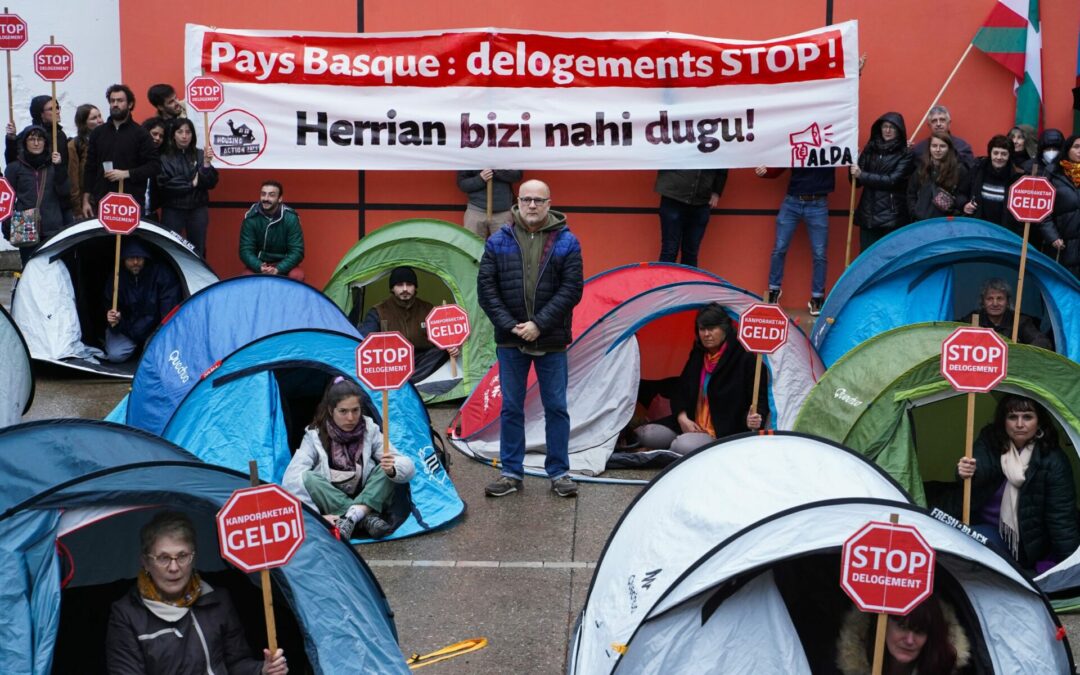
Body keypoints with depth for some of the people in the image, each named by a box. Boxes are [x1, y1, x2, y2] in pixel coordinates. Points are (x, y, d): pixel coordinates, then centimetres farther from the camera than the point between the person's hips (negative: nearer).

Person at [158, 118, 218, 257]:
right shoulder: (165, 157, -4)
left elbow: (211, 183, -3)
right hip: (172, 210, -2)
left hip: (198, 210, 2)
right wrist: (191, 184, -7)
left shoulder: (200, 155, 2)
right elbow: (164, 184, -12)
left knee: (198, 251, 6)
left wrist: (206, 164, -19)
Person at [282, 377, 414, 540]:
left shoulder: (370, 430, -6)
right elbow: (291, 480, -22)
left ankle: (351, 517, -35)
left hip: (368, 501, 1)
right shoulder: (315, 436, -12)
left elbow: (408, 466, -12)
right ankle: (366, 518, -32)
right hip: (331, 507, -1)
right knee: (307, 478, -29)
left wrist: (392, 469, -37)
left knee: (387, 470, -22)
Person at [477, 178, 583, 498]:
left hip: (551, 341, -1)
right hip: (511, 340, 1)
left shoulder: (566, 242, -2)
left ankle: (559, 473, 16)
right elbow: (486, 287, 0)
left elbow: (571, 289, -7)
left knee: (556, 407, 6)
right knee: (511, 408, 8)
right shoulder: (499, 241, 2)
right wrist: (510, 325, -10)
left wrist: (539, 324, -15)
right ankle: (511, 473, 18)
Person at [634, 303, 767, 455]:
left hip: (723, 434, -6)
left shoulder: (745, 358, -10)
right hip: (690, 426, 6)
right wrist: (682, 417, -5)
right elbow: (680, 390, 15)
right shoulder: (697, 355, 10)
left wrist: (752, 419, -32)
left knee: (683, 447, -33)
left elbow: (759, 399, -9)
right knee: (645, 435, -13)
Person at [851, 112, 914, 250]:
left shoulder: (906, 154, -2)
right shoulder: (870, 149, 10)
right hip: (868, 214, 4)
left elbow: (893, 180, -13)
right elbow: (857, 181, 12)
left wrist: (862, 175, -13)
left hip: (892, 216, -4)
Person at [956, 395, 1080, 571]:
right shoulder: (990, 441, -8)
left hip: (1031, 542, -1)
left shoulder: (1052, 460, -15)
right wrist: (968, 471, -54)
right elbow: (980, 466, -29)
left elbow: (1061, 516, -15)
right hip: (989, 529, 1)